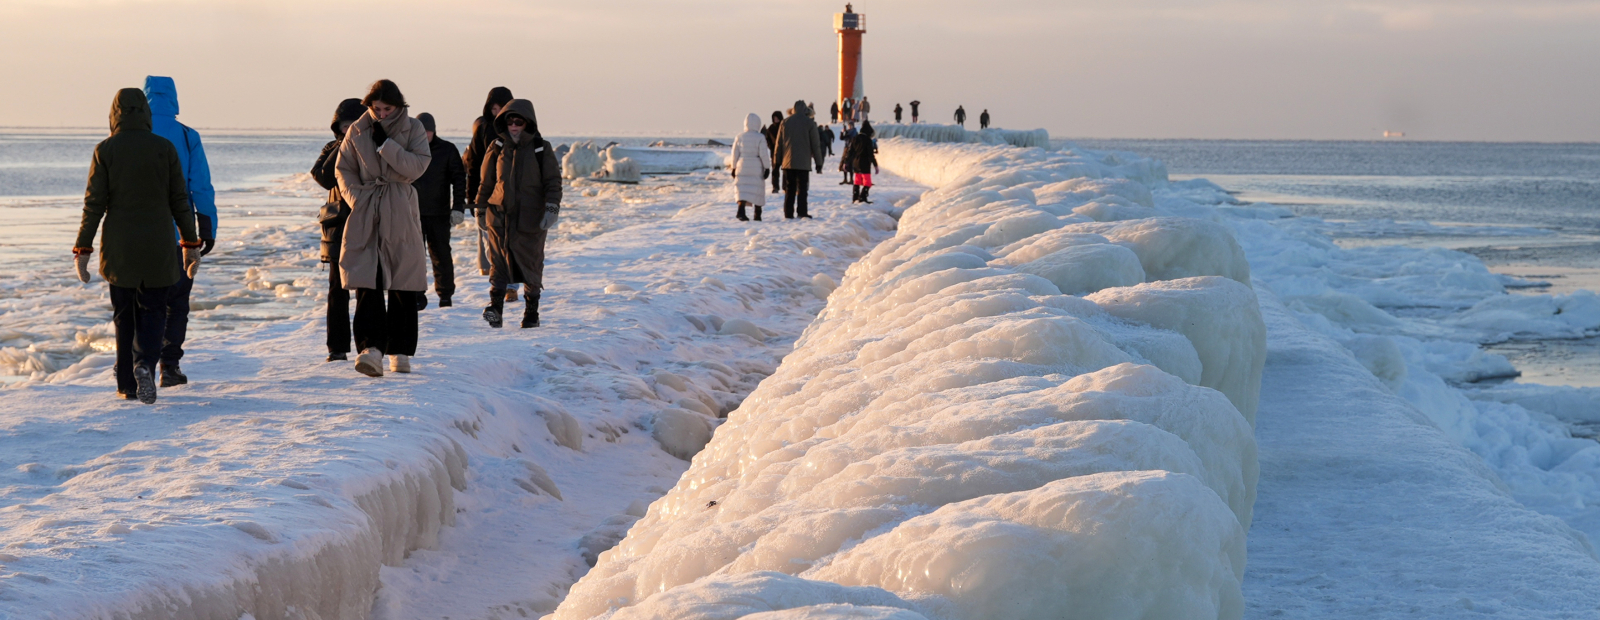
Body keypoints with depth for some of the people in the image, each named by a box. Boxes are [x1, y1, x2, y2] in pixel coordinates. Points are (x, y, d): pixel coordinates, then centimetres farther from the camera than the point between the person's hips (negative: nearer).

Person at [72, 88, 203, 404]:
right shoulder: (165, 148, -1)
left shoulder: (105, 150, -4)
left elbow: (94, 204, -6)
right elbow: (180, 201, 1)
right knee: (153, 312, 8)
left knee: (124, 315, 13)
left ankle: (127, 383, 16)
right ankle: (145, 365, -18)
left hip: (119, 248, 0)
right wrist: (191, 244, 9)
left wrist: (82, 250, 0)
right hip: (158, 247, 0)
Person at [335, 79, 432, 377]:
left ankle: (400, 351, 16)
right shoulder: (357, 131, 6)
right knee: (367, 281, -13)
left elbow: (416, 166, -11)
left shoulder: (413, 129, 1)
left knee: (403, 284, 4)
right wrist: (355, 196, -5)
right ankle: (371, 348, -22)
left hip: (400, 215, 0)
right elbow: (344, 168, 10)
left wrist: (385, 143, -17)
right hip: (366, 214, 0)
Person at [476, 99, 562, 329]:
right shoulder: (497, 149, 5)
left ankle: (532, 310, 17)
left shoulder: (542, 150, 0)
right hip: (500, 215, 1)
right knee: (498, 262, -8)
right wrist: (481, 208, 15)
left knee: (531, 263, 6)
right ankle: (495, 306, -13)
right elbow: (486, 182, 14)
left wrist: (552, 209, -12)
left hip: (531, 219, -1)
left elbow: (553, 182, -1)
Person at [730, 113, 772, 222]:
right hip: (756, 168, -2)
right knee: (757, 191, 9)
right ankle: (757, 215, 15)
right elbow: (764, 154, -9)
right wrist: (767, 167, -1)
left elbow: (735, 154, 7)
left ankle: (741, 210, -25)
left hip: (742, 167, 2)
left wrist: (734, 168, 15)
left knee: (743, 189, -1)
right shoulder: (760, 138, -8)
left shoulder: (739, 137, 2)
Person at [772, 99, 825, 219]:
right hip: (803, 163, -3)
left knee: (789, 188, 6)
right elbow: (815, 144, 1)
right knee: (802, 188, -1)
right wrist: (818, 163, 6)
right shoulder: (810, 123, 0)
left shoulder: (785, 122, 8)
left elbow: (779, 144, 10)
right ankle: (801, 212, -8)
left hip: (788, 162, 3)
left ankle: (788, 213, 4)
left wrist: (776, 161, 15)